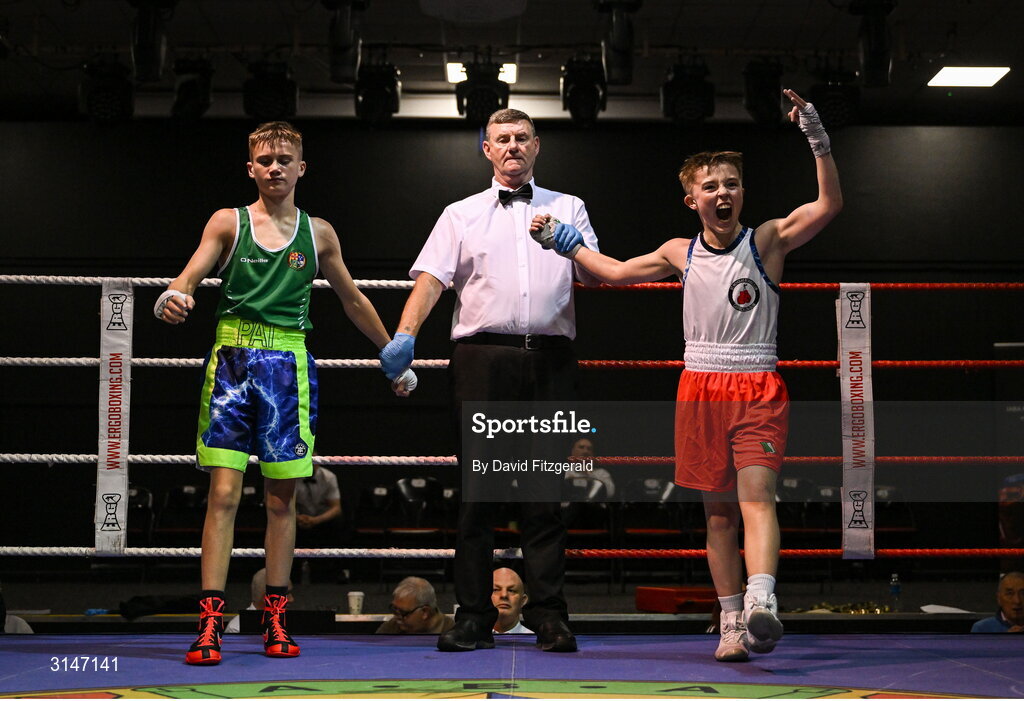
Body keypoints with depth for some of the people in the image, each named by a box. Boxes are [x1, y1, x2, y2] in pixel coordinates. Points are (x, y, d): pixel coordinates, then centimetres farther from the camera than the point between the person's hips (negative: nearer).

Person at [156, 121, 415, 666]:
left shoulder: (319, 234, 12)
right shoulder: (227, 222, 7)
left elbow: (353, 302, 22)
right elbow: (189, 277, -5)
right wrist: (173, 298, -29)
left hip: (288, 365, 2)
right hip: (232, 359, -2)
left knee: (282, 497, 5)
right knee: (223, 493, -8)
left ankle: (275, 619, 12)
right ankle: (210, 624, -9)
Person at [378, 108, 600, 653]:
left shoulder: (568, 209, 18)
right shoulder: (461, 215, 15)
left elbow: (596, 276, 10)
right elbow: (432, 277, 3)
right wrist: (405, 334, -13)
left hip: (549, 361, 1)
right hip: (482, 357, 0)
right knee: (477, 486, -2)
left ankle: (548, 615, 3)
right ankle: (473, 615, 2)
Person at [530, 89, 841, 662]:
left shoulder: (768, 241, -2)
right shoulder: (680, 253, 8)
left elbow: (830, 204, -16)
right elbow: (616, 271, 24)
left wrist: (816, 134, -24)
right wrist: (561, 241, 25)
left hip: (758, 390, -3)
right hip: (700, 390, 4)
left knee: (756, 497, -20)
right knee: (719, 512, 6)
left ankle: (762, 604, -37)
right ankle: (732, 625, 12)